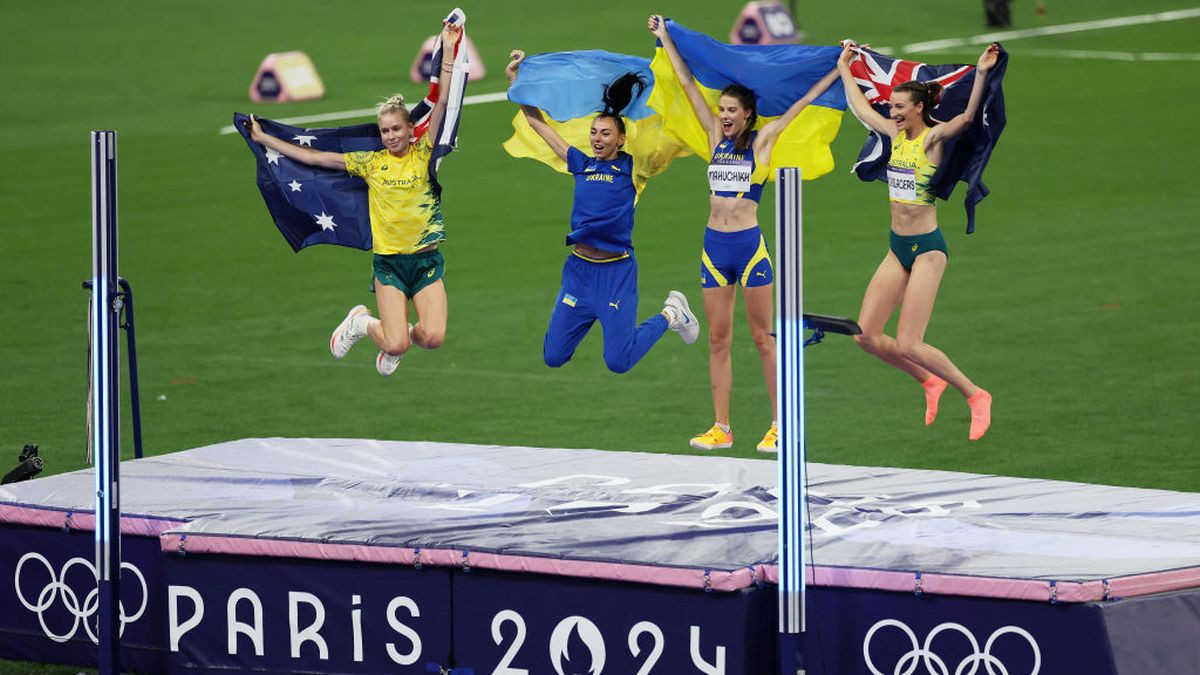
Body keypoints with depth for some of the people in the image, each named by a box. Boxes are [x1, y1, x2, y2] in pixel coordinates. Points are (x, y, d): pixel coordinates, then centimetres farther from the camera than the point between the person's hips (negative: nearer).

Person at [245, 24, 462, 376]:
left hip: (426, 259, 0)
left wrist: (448, 51, -14)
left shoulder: (423, 155, 0)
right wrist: (263, 138, 7)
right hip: (388, 263, 0)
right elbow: (314, 157, 7)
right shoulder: (371, 162, 3)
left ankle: (407, 333, 22)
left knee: (433, 338, -15)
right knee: (396, 345, -11)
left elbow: (442, 104, -7)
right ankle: (362, 322, 23)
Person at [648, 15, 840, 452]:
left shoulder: (761, 140, -1)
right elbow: (687, 84, 13)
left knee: (764, 339, -1)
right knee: (718, 340, 5)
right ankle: (721, 428, 8)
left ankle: (780, 427, 2)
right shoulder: (716, 136, 10)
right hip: (714, 246, 5)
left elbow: (803, 102, 0)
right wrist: (665, 39, 17)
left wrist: (840, 70, -2)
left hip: (750, 245, -5)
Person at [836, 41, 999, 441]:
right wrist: (844, 67, 31)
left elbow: (968, 118, -30)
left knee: (908, 345, -11)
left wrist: (982, 75, -42)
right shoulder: (896, 134, 8)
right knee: (865, 335, 2)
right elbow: (860, 108, 24)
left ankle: (975, 396, 6)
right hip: (898, 247, 8)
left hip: (927, 249, -8)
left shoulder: (934, 137, -11)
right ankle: (930, 382, 21)